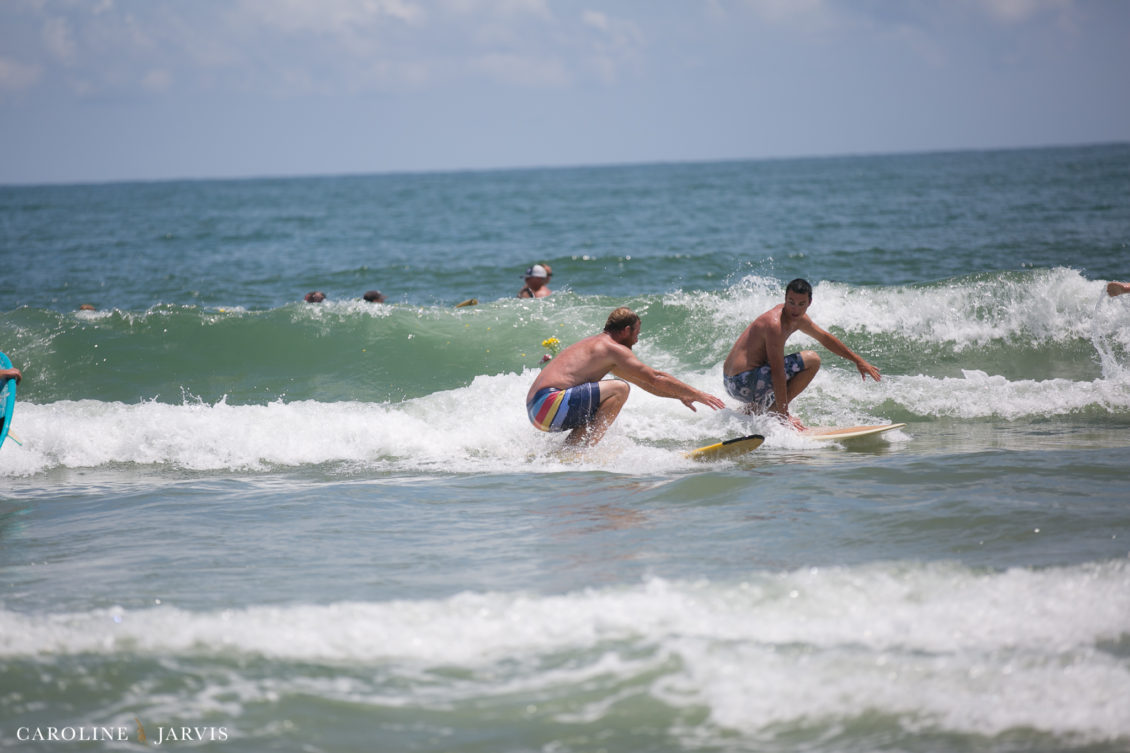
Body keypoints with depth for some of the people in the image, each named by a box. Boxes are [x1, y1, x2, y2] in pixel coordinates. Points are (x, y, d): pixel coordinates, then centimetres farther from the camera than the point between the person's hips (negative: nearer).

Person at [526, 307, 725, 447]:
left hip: (535, 411, 10)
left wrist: (680, 395, 35)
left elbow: (640, 381, 35)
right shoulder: (613, 348, -2)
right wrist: (696, 394, 5)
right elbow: (655, 379, -3)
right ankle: (580, 450, -19)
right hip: (549, 402, -10)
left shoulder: (595, 345, 28)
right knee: (619, 389, -15)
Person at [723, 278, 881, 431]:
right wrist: (784, 415, -22)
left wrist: (858, 361, 29)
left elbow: (824, 338, 25)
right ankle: (773, 413, -10)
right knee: (812, 360, -12)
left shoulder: (797, 318, 9)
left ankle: (752, 410, 21)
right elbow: (777, 373, -23)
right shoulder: (775, 324, -22)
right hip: (743, 383, -10)